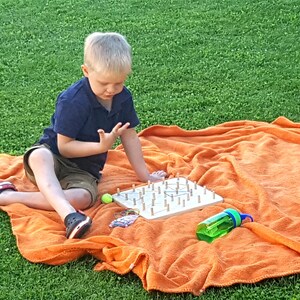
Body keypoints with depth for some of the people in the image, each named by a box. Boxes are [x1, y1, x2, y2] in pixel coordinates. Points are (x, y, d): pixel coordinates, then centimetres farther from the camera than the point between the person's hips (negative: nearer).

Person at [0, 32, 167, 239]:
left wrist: (144, 175, 12)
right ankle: (69, 215, -62)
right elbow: (64, 146, -18)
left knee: (83, 198, -33)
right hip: (53, 156, -4)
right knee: (39, 157, -43)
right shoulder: (73, 101, -20)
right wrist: (102, 146, -27)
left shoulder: (123, 97, -1)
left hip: (83, 172, 4)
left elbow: (130, 136, 10)